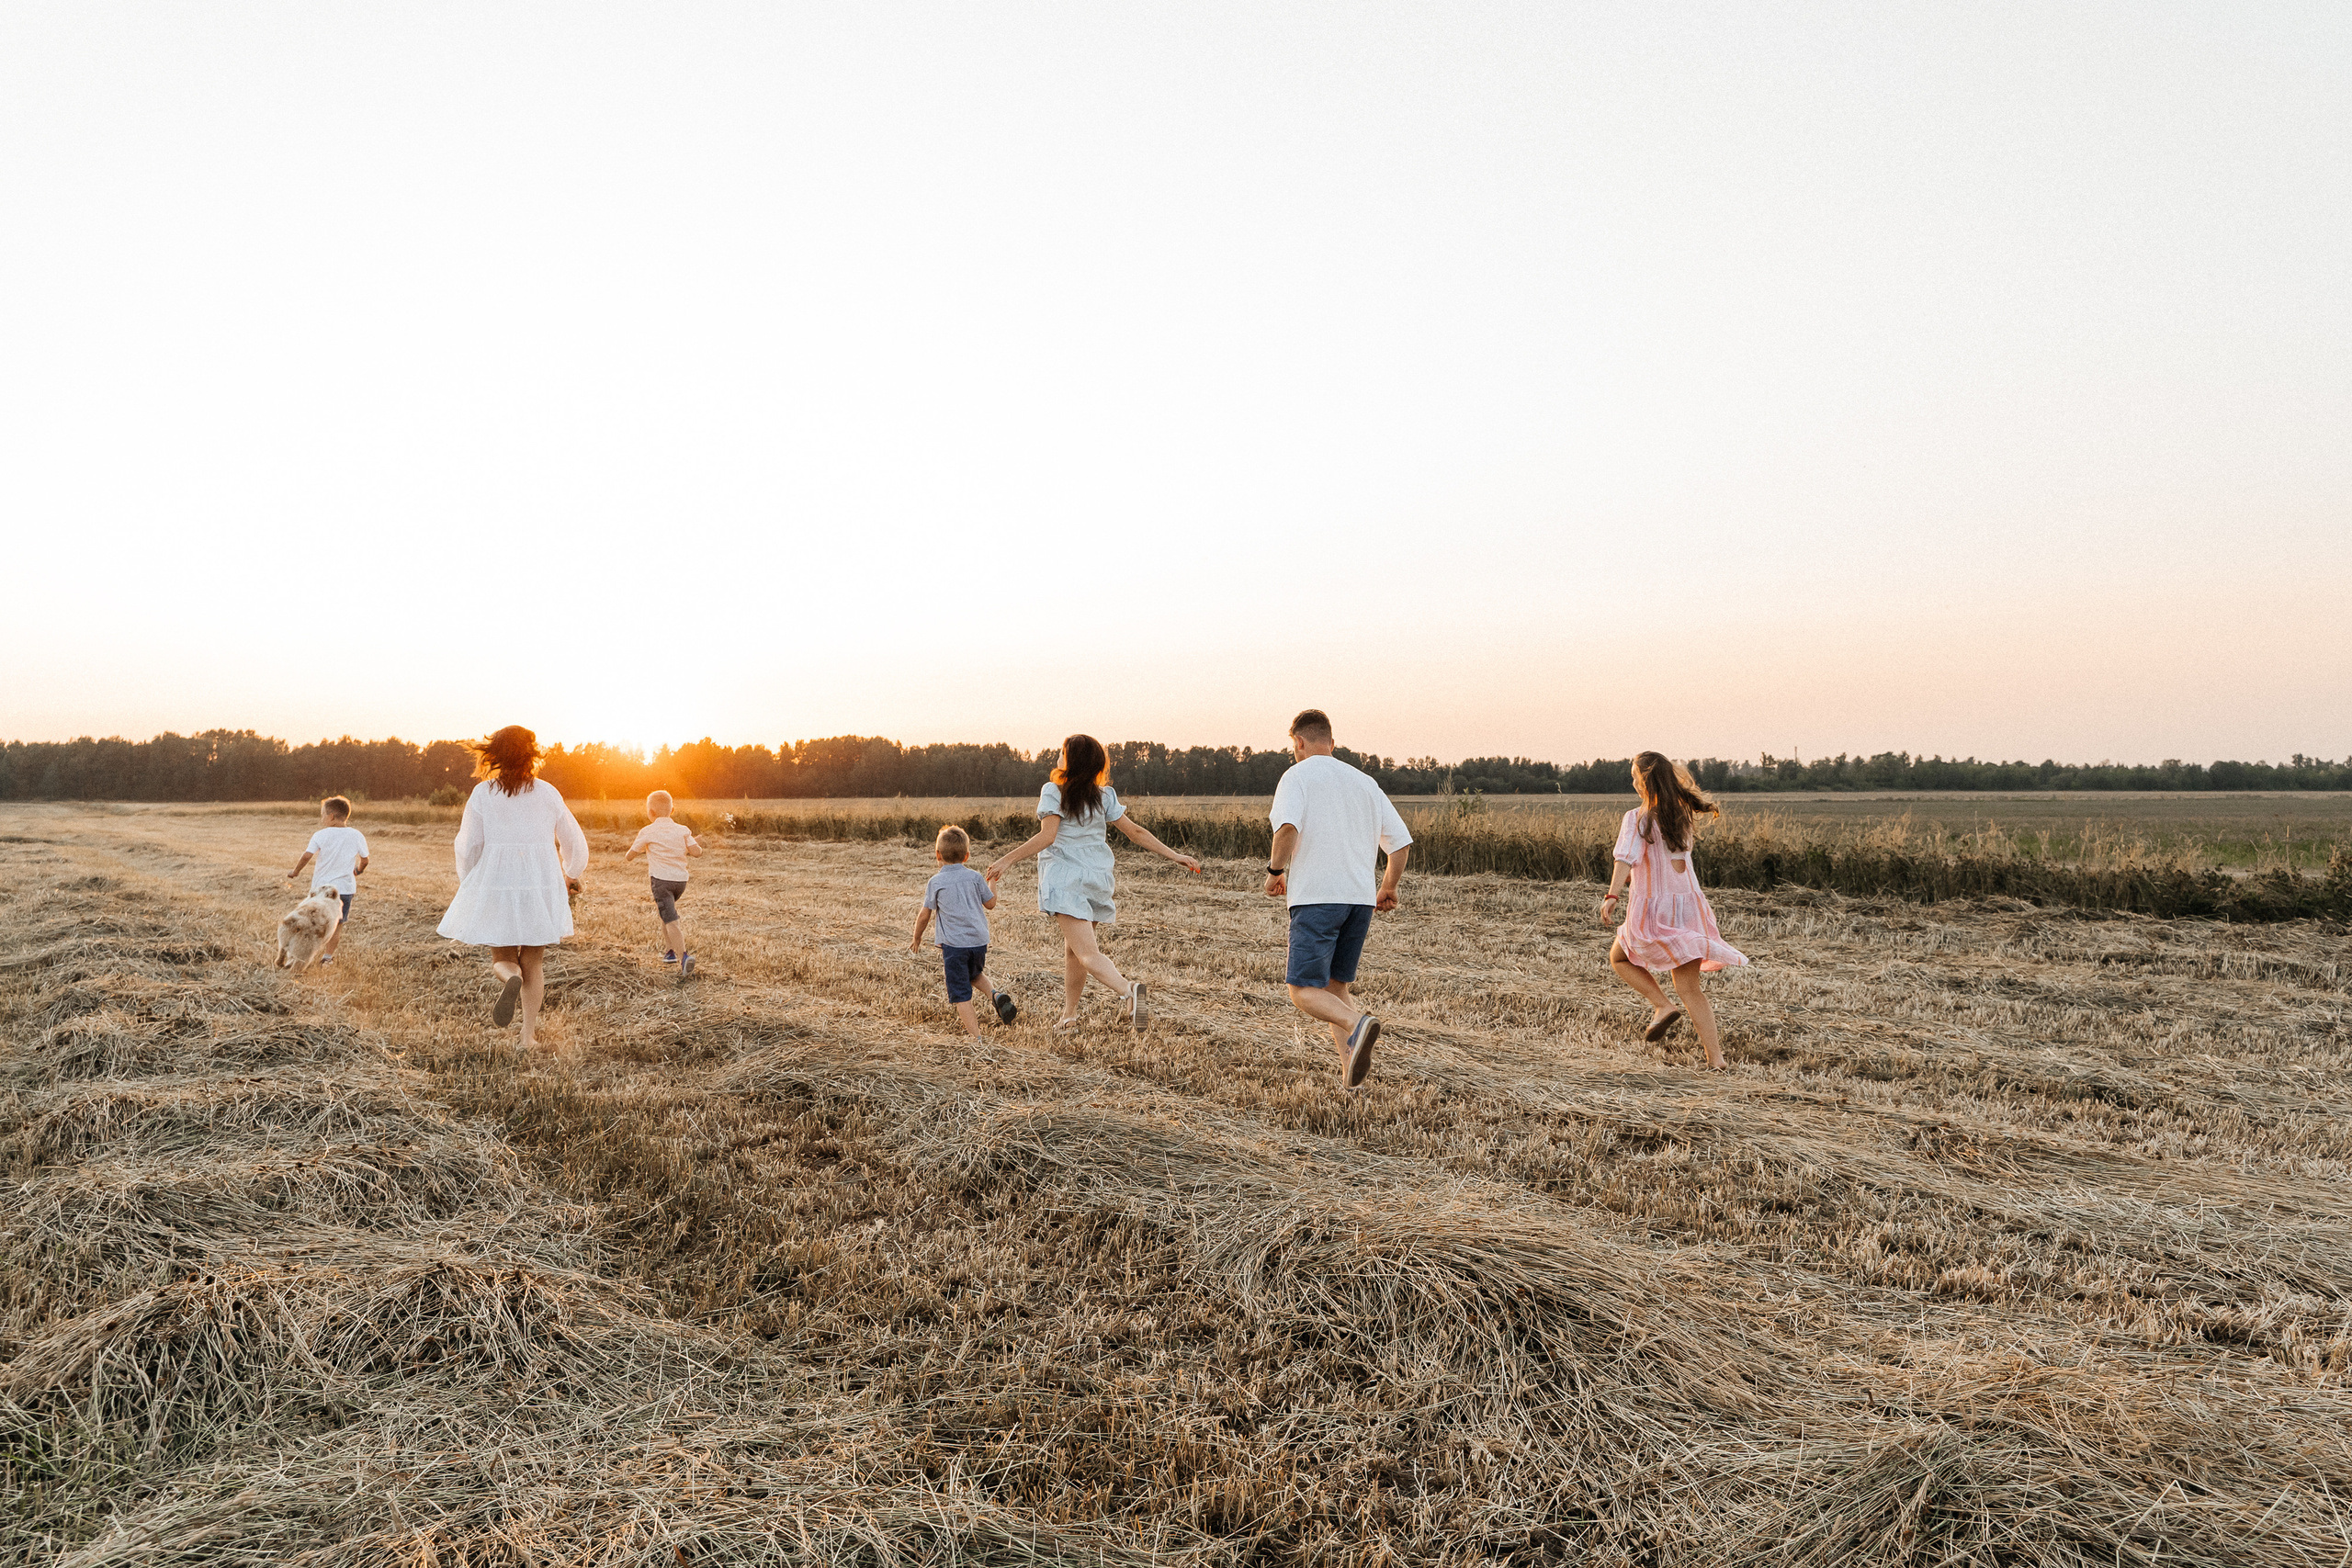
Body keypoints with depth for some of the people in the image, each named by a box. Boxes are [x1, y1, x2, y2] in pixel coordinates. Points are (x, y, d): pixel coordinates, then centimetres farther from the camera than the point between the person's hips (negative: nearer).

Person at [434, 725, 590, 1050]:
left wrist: (467, 884, 16)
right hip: (541, 887, 1)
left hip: (496, 884, -1)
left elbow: (468, 846, -2)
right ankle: (529, 1035, 9)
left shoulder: (483, 793, -4)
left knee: (502, 958, 11)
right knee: (532, 962, 13)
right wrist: (572, 876, 29)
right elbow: (575, 843, 9)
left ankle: (510, 979, -26)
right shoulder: (547, 793, 1)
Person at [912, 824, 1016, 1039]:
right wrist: (992, 882, 30)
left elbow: (924, 916, 3)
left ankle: (976, 1037, -4)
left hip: (954, 943, -3)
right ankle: (995, 993, 2)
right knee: (975, 974, 30)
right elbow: (991, 903, 13)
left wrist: (917, 939, 19)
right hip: (979, 940, 3)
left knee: (961, 994, 2)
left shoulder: (935, 882, -2)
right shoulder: (975, 877, 3)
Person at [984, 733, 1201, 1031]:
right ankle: (1069, 1015, 25)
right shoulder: (1104, 796, 8)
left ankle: (1127, 989, -38)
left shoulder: (1053, 791, -5)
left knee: (1087, 952, -14)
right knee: (1073, 949, 19)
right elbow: (1136, 832, 5)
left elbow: (1047, 837, -16)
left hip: (1065, 878, -6)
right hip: (1097, 878, 6)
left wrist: (1009, 860, -13)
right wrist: (1175, 856, 9)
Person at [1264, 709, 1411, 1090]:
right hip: (1360, 898, 6)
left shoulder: (1297, 776, 1)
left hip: (1317, 897, -6)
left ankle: (1357, 1024, -31)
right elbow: (1401, 843, 15)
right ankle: (1351, 1071, 2)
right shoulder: (1365, 782, 18)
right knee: (1335, 987, 15)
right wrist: (1389, 888, 30)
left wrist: (1276, 870, -4)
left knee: (1305, 992, -4)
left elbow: (1287, 826, -19)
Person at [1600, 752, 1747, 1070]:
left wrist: (1613, 895, -38)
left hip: (1652, 909, -5)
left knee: (1619, 958, 22)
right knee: (1689, 988, 9)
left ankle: (1663, 1006, 0)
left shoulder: (1637, 819, -12)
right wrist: (1679, 772, 48)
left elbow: (1627, 857, -28)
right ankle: (1716, 1058, 0)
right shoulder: (1685, 812, 7)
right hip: (1688, 904, 6)